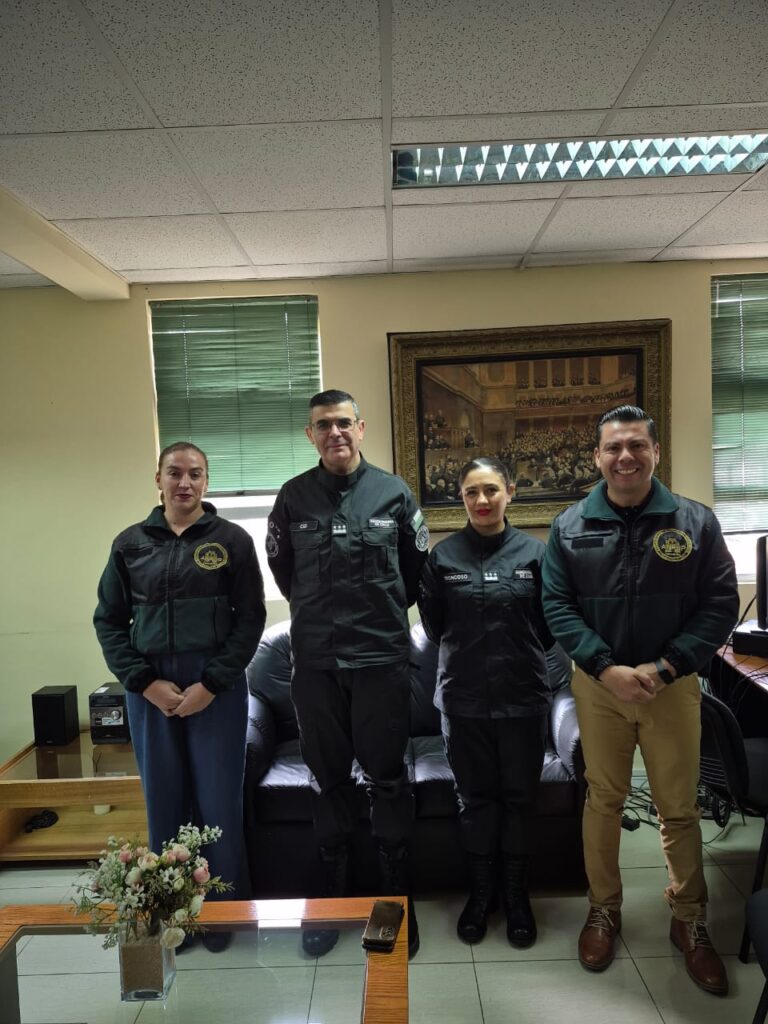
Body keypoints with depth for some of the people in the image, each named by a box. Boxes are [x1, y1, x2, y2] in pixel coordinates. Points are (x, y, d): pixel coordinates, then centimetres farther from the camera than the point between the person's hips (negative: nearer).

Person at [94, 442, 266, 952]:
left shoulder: (232, 539, -1)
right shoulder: (130, 543, 5)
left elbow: (250, 619, -3)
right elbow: (109, 621, 6)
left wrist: (211, 684, -11)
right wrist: (145, 682, -6)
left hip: (216, 688, -2)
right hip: (149, 689, 2)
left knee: (219, 801, 5)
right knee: (164, 801, 11)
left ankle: (228, 907, 25)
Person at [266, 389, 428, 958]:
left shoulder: (393, 493, -1)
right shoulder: (294, 497, 1)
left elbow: (417, 562, 11)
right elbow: (281, 566, 15)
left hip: (383, 657, -1)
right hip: (316, 660, 1)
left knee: (388, 778, 8)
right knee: (328, 781, 13)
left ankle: (398, 900, 27)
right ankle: (334, 897, 31)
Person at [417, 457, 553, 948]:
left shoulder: (534, 552, -3)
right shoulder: (443, 555, -2)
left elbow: (549, 625, 4)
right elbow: (434, 624, 7)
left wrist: (519, 655, 5)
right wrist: (469, 654, 9)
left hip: (524, 696, 0)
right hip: (464, 697, 0)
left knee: (520, 796, 12)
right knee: (475, 796, 14)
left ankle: (517, 894, 32)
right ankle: (481, 890, 33)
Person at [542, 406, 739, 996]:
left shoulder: (695, 522, -4)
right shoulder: (571, 527, -3)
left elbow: (721, 604, -5)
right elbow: (557, 606, -4)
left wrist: (665, 667, -14)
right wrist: (607, 668, -15)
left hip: (673, 685, 0)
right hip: (598, 684, 0)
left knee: (679, 808, 12)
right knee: (604, 801, 13)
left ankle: (690, 922, 33)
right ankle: (604, 910, 32)